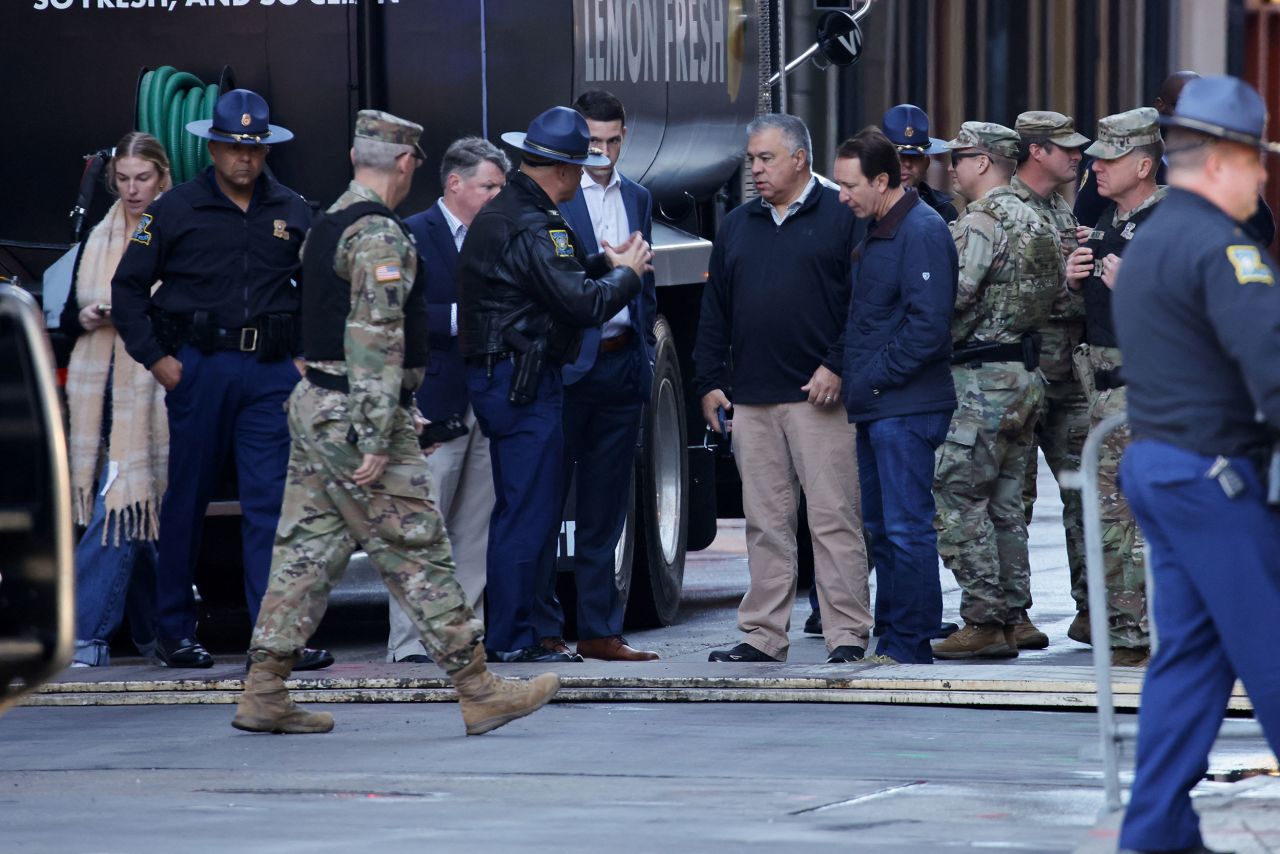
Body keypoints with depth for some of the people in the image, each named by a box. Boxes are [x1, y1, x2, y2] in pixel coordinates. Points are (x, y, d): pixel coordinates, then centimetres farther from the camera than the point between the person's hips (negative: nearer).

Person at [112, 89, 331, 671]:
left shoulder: (293, 213, 10)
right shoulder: (176, 210, 2)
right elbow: (127, 288, 5)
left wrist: (309, 356, 6)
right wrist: (155, 358, -3)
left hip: (272, 374, 2)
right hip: (199, 367, -2)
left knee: (271, 502, -5)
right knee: (187, 501, 5)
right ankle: (173, 631, 16)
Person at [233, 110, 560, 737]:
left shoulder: (328, 226, 15)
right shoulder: (380, 234, -16)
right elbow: (377, 339, -22)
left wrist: (398, 409, 24)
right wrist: (378, 440, -24)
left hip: (313, 406, 9)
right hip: (354, 421, -9)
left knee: (307, 551, 10)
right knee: (419, 556, -5)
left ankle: (263, 695, 8)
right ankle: (481, 694, -2)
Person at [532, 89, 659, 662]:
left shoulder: (637, 200, 16)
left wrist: (645, 351, 15)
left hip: (622, 365, 6)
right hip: (566, 363, -6)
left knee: (605, 508, 8)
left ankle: (598, 629, 12)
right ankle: (540, 629, 2)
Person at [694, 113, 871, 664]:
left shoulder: (841, 218, 0)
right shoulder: (736, 227, 18)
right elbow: (714, 312, 20)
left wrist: (837, 367, -12)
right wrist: (709, 381, 13)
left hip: (819, 396, -5)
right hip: (751, 401, 5)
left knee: (833, 518, -6)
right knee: (765, 522, 7)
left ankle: (847, 635, -5)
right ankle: (763, 635, 11)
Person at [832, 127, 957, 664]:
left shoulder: (922, 232, -13)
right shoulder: (875, 231, 17)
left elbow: (928, 325, -20)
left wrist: (874, 379, -16)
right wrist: (856, 383, 12)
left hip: (906, 408, -10)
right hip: (874, 407, 10)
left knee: (906, 528, -7)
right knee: (881, 528, 12)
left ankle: (910, 644, -3)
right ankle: (892, 636, 18)